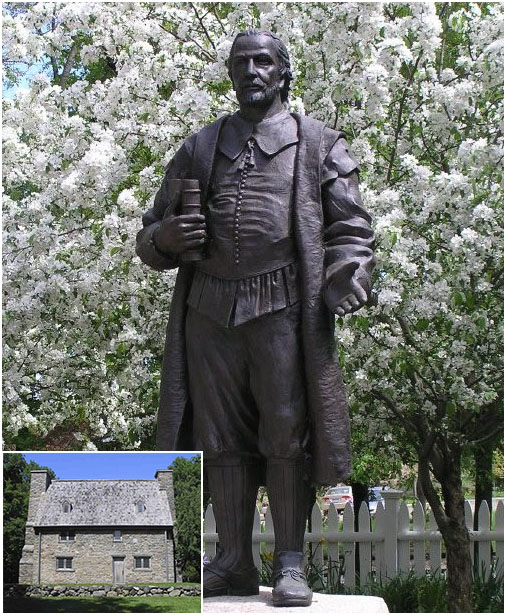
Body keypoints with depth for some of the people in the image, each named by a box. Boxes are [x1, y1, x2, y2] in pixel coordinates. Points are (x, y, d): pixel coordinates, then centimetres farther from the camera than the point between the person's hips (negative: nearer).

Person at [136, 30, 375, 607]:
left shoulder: (318, 144, 12)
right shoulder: (198, 148, 19)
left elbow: (349, 229, 6)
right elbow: (151, 237, 20)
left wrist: (347, 283, -14)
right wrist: (165, 238, -4)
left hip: (283, 307, -3)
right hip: (210, 309, 3)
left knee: (286, 433, -6)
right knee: (220, 438, 3)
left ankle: (290, 565, 1)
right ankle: (234, 563, 10)